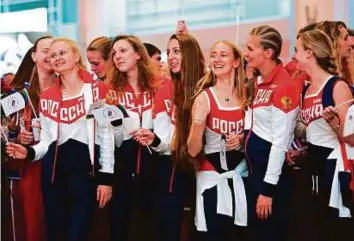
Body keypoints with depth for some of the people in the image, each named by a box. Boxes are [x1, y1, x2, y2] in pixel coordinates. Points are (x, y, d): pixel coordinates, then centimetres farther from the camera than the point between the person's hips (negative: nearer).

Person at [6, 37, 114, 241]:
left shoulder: (96, 89, 2)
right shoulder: (47, 96, 12)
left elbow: (106, 135, 0)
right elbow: (47, 140, 16)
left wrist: (106, 177, -5)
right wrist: (29, 152, -5)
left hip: (86, 168, -4)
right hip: (54, 169, 4)